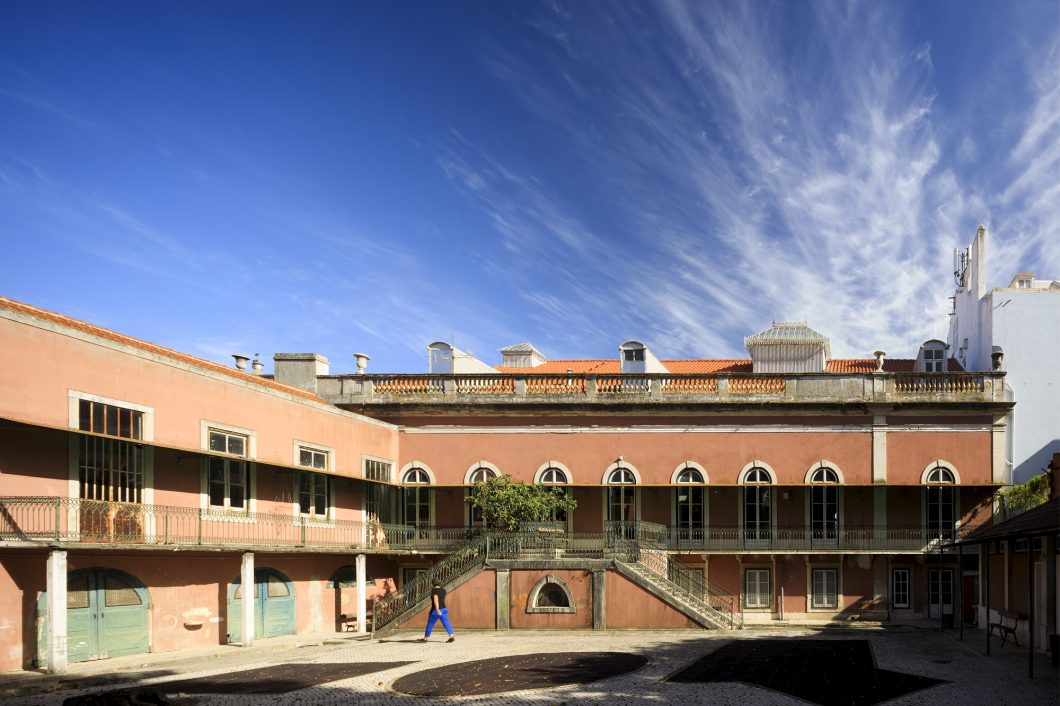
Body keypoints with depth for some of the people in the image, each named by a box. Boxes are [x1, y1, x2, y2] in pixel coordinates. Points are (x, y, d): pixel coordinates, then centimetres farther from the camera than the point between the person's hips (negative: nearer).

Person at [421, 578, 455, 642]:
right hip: (443, 610, 6)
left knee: (430, 624, 9)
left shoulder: (434, 590, -12)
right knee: (446, 623, 0)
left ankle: (425, 638, 21)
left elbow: (436, 599, -26)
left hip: (435, 611, -6)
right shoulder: (443, 590, 9)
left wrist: (437, 609, -34)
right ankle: (452, 637, -15)